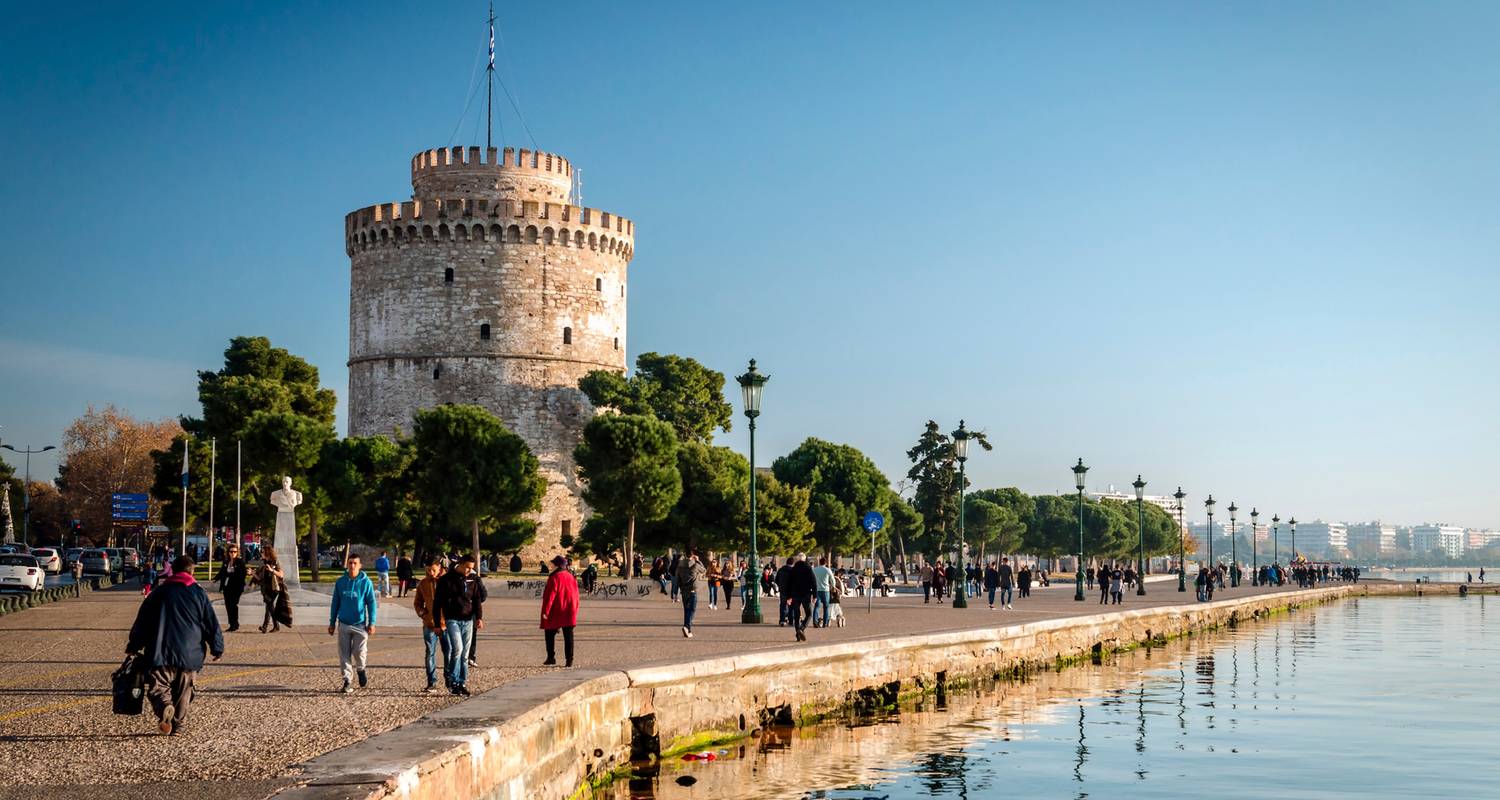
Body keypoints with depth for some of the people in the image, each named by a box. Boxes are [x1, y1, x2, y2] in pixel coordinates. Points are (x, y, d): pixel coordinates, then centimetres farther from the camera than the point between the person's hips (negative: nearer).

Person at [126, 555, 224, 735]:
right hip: (190, 655, 1)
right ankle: (178, 725, 13)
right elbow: (212, 624, 3)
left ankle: (165, 708, -28)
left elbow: (141, 622, 9)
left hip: (160, 654, -1)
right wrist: (218, 648, 12)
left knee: (157, 687, 1)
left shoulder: (159, 592, 6)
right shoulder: (199, 594, 2)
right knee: (184, 692, 14)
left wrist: (133, 646, 19)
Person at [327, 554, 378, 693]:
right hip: (343, 624, 3)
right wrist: (332, 623, 10)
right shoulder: (340, 582, 3)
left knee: (359, 652, -6)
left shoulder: (365, 582, -4)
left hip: (360, 624, -3)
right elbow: (335, 603, 10)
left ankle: (360, 670, 24)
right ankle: (348, 681, 12)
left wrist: (372, 623, -8)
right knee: (344, 654, 3)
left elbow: (372, 603, -2)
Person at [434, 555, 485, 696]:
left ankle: (463, 683, 12)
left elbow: (477, 599, 10)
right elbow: (438, 602, -3)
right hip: (452, 620, -4)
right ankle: (453, 681, -7)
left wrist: (479, 617, -3)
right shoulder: (446, 579, -5)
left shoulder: (473, 579, 8)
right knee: (457, 649, -18)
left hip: (468, 620, 4)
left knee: (465, 653, 6)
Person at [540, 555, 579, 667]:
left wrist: (545, 611, -13)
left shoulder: (554, 578, -13)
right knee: (568, 636, 5)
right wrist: (575, 610, 17)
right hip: (569, 612, 6)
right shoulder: (571, 577, 8)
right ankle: (569, 660, 1)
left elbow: (550, 595, -17)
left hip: (555, 612, -6)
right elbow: (576, 594, 11)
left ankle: (551, 659, 9)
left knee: (550, 635, 9)